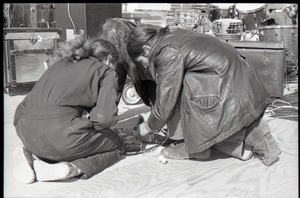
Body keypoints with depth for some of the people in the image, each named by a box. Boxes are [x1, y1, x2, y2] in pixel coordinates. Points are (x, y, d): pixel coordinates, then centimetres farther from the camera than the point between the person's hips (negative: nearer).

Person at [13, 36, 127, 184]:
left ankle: (34, 156, 8)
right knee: (116, 144, 17)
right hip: (59, 131, -7)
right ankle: (70, 168, -10)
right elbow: (104, 118, -6)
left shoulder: (61, 63, 27)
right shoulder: (106, 72, 9)